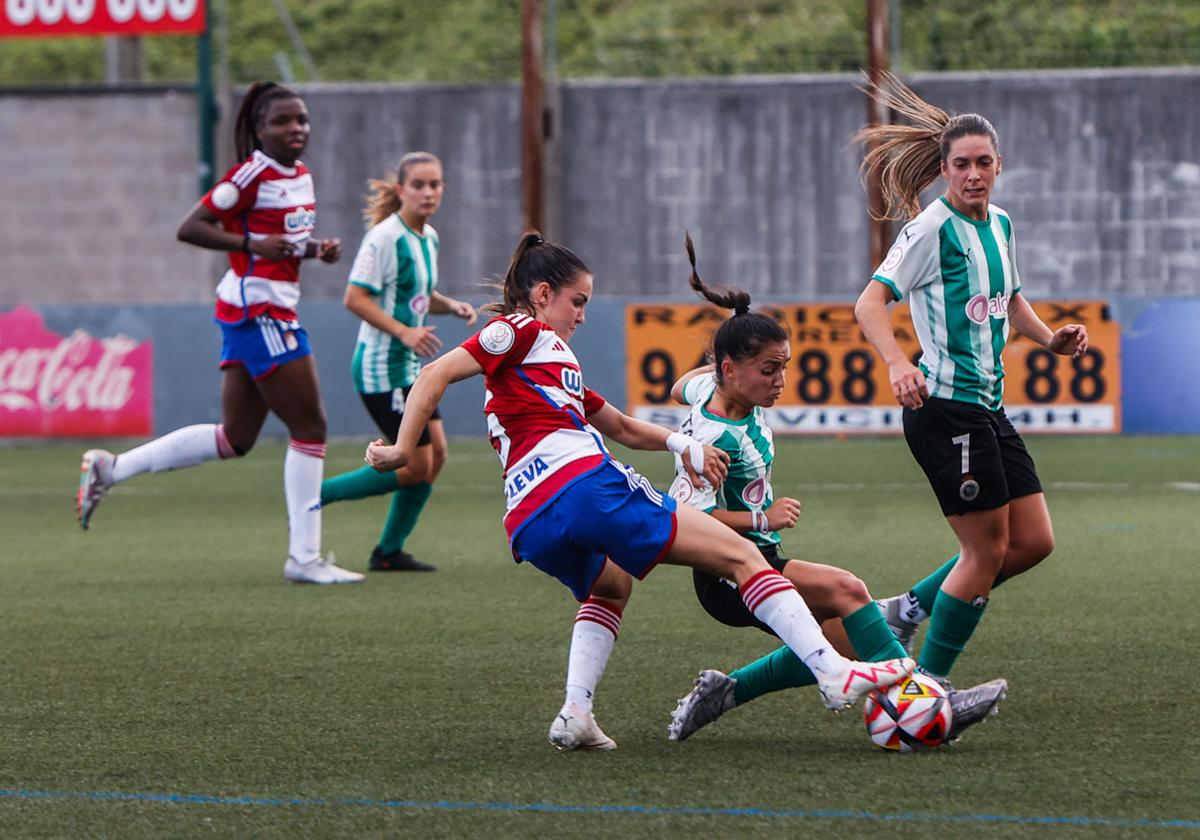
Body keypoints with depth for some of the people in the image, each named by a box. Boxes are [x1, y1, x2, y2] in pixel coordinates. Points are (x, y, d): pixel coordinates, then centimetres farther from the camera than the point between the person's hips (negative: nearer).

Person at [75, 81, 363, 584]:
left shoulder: (301, 175, 13)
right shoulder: (253, 174, -13)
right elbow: (190, 228, -15)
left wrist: (316, 250, 6)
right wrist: (253, 245, -23)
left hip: (275, 311, 10)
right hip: (256, 310, -10)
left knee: (235, 439, 13)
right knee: (309, 425, -6)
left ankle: (109, 468, 19)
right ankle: (304, 557, -1)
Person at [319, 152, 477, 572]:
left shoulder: (428, 237, 10)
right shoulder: (385, 237, -17)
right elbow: (355, 298, -21)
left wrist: (451, 305, 5)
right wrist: (404, 331, -27)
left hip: (410, 365, 9)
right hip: (383, 367, -9)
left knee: (436, 455, 7)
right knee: (416, 467, -7)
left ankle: (389, 552, 17)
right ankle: (316, 495, 3)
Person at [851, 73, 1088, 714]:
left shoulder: (1000, 225, 12)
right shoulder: (933, 228, -12)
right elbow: (870, 302, -19)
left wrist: (1050, 338, 10)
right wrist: (897, 363, -36)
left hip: (987, 408, 9)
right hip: (945, 408, -9)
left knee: (1033, 542, 8)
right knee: (989, 547, -5)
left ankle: (907, 610, 19)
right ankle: (929, 685, 5)